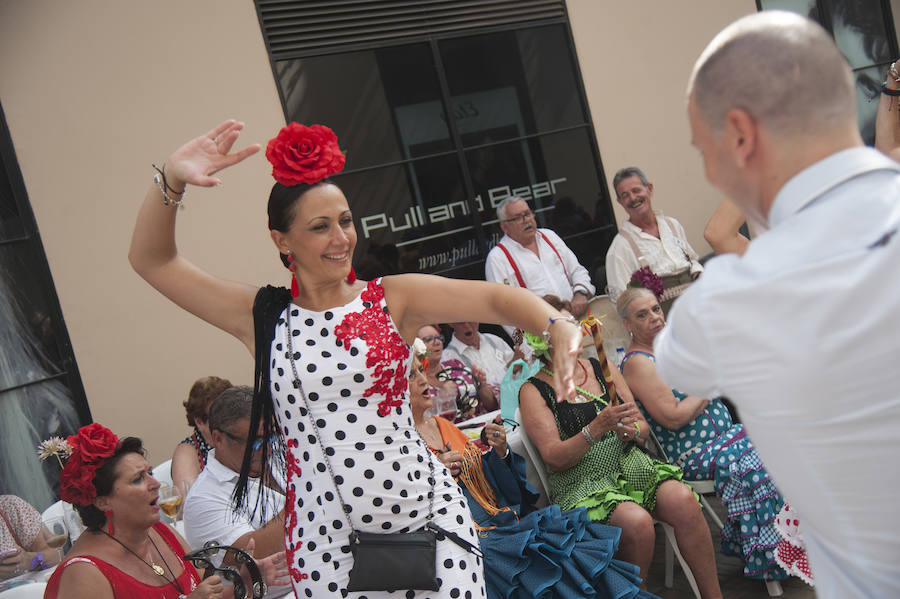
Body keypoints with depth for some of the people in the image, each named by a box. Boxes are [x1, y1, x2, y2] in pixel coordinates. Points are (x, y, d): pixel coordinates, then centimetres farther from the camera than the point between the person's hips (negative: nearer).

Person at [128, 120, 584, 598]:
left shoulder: (392, 298, 1)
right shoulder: (261, 317, 3)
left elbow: (492, 298, -11)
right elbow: (151, 260, 5)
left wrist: (557, 325, -29)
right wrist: (171, 180, -9)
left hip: (429, 518, 0)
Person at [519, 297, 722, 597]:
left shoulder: (603, 368, 15)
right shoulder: (533, 391, 0)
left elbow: (642, 426, 15)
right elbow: (554, 457, -9)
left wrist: (630, 431, -9)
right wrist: (599, 427, -21)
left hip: (629, 464, 4)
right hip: (580, 482, -4)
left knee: (684, 500, -24)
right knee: (637, 522, -32)